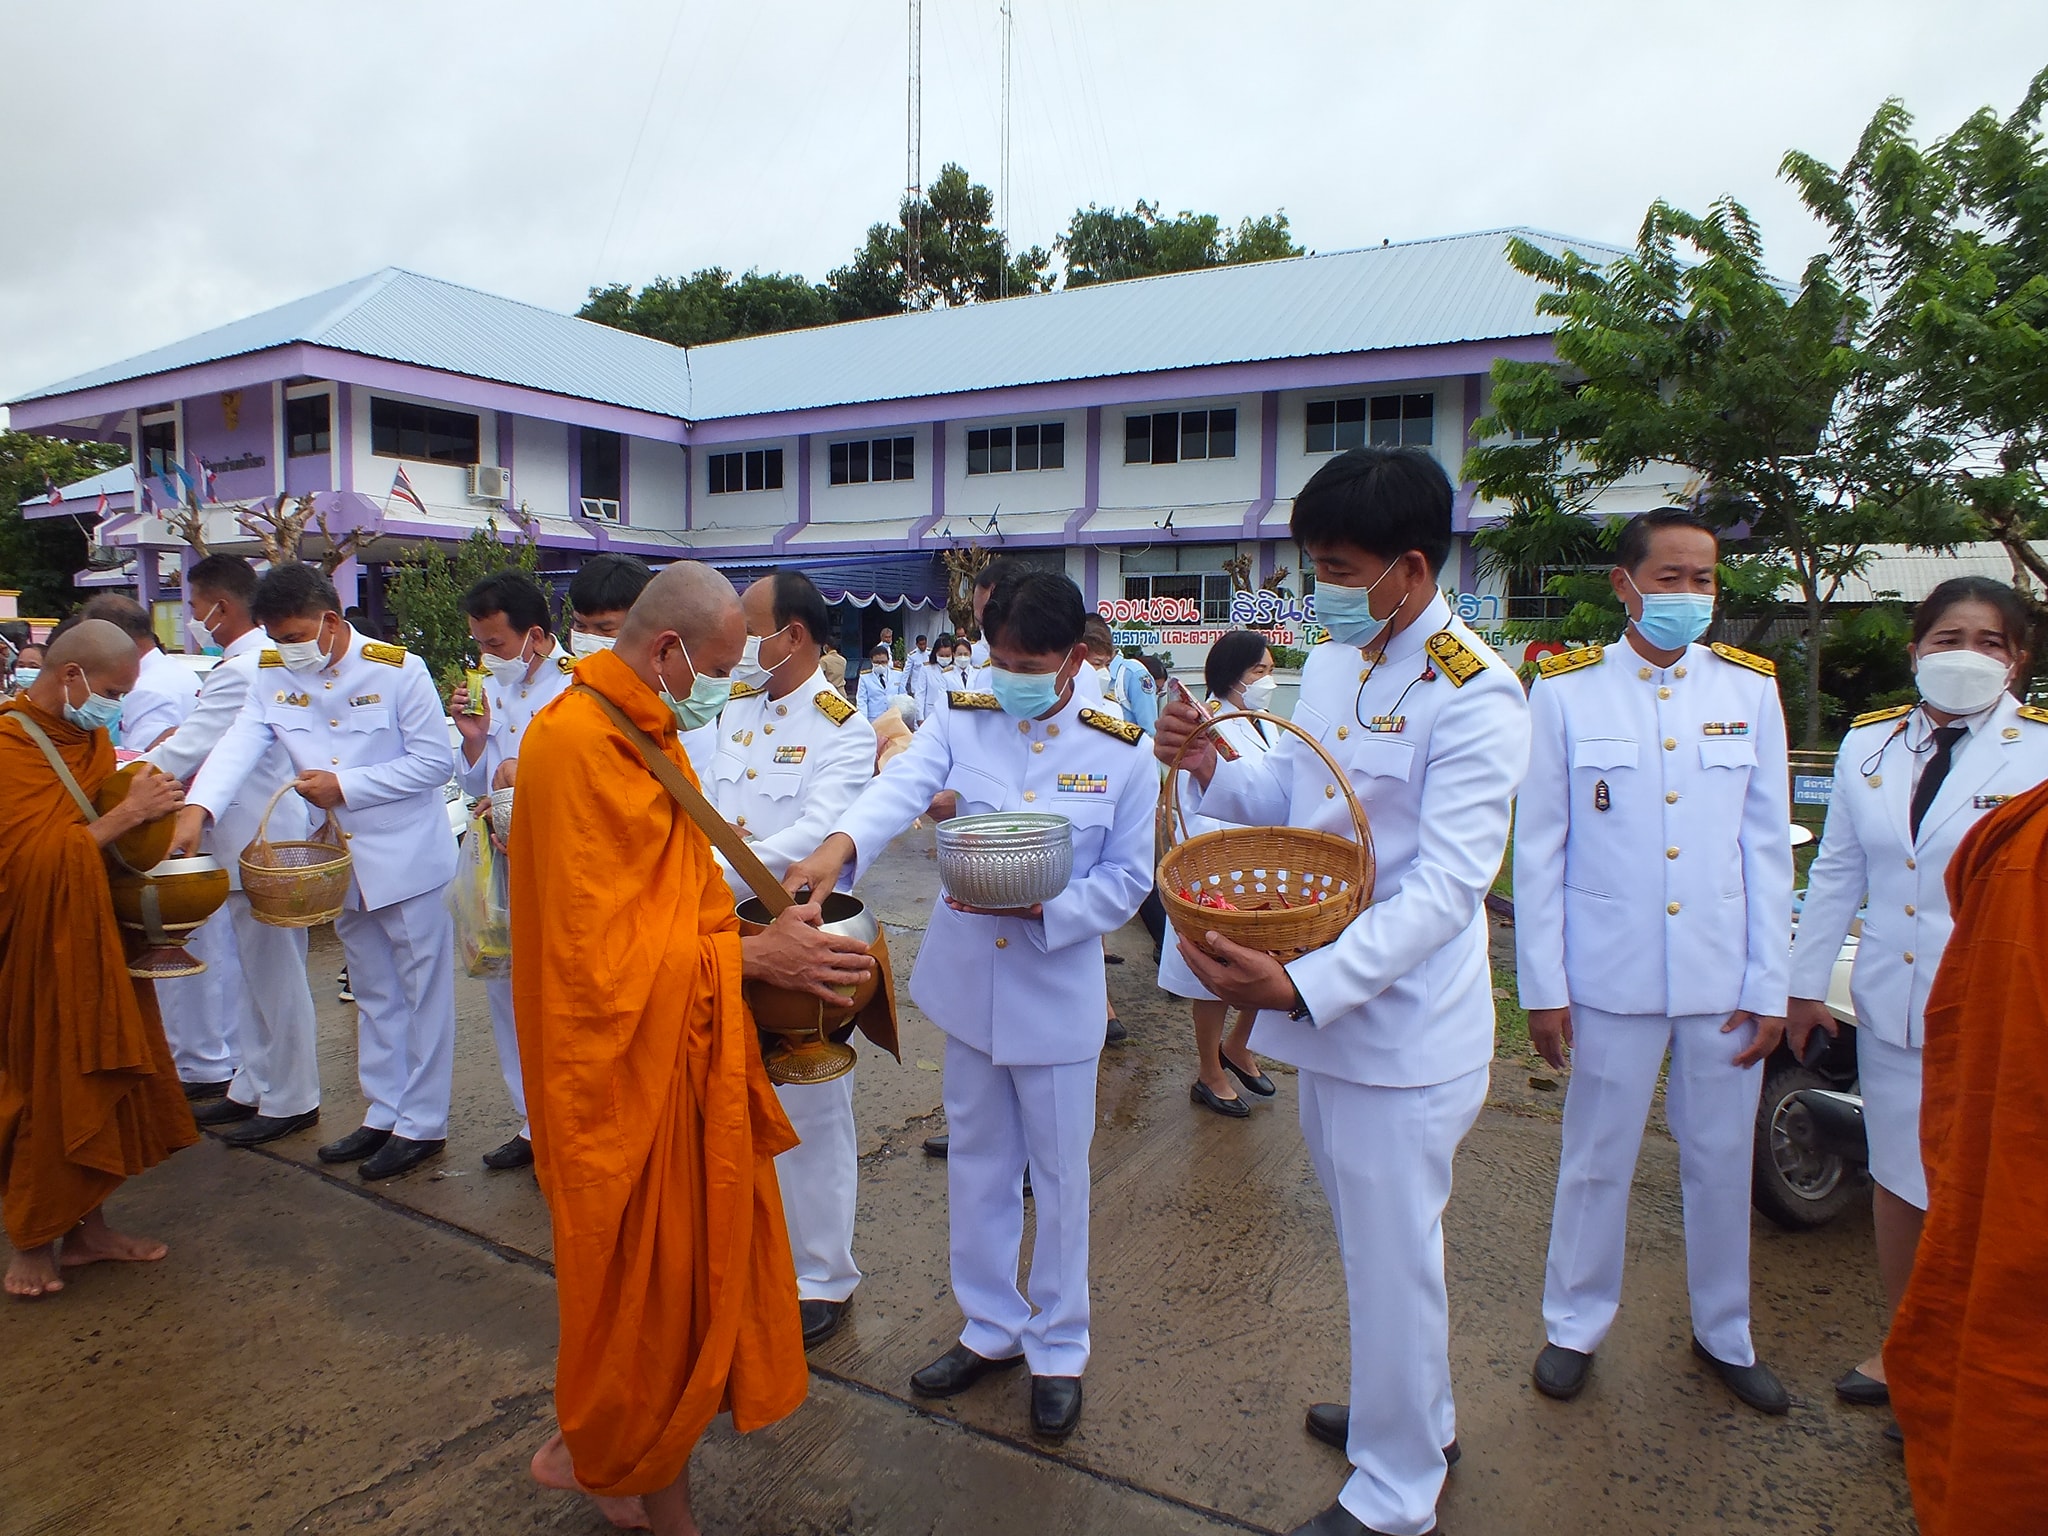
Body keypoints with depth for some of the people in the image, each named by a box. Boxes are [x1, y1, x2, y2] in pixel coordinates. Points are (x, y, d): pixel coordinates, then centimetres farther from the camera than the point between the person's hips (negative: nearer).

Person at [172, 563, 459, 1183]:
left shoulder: (397, 670, -14)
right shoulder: (272, 675, 1)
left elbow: (435, 762, -14)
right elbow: (239, 744, -13)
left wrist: (346, 785, -18)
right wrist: (197, 808, -29)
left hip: (407, 857, -6)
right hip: (340, 863, 6)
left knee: (423, 993, 3)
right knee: (374, 996, 17)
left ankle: (422, 1124, 14)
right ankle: (383, 1114, 29)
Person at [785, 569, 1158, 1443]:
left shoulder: (1120, 756, -7)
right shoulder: (959, 724, -3)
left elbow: (1128, 881, -5)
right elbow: (900, 787, -22)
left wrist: (1041, 905, -22)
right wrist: (841, 844, -43)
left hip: (1058, 992, -2)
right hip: (966, 982, 3)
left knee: (1058, 1175, 10)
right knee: (977, 1168, 16)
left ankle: (1059, 1348, 31)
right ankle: (991, 1328, 37)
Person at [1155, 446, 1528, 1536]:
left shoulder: (1473, 695, -20)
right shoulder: (1331, 658, 5)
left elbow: (1446, 890, -25)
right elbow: (1288, 797, 13)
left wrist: (1303, 985, -35)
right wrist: (1212, 769, -7)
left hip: (1402, 1027, -8)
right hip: (1325, 1007, 8)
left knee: (1393, 1261, 8)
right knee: (1367, 1240, 24)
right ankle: (1416, 1415, 49)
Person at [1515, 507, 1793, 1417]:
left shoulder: (1749, 688, 4)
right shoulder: (1566, 691, -3)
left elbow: (1767, 846, 5)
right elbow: (1538, 848, -2)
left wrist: (1769, 987, 2)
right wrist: (1543, 985, -4)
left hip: (1725, 979, 2)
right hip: (1611, 975, -2)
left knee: (1722, 1162, 15)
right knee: (1597, 1162, 10)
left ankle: (1724, 1333, 36)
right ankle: (1574, 1326, 30)